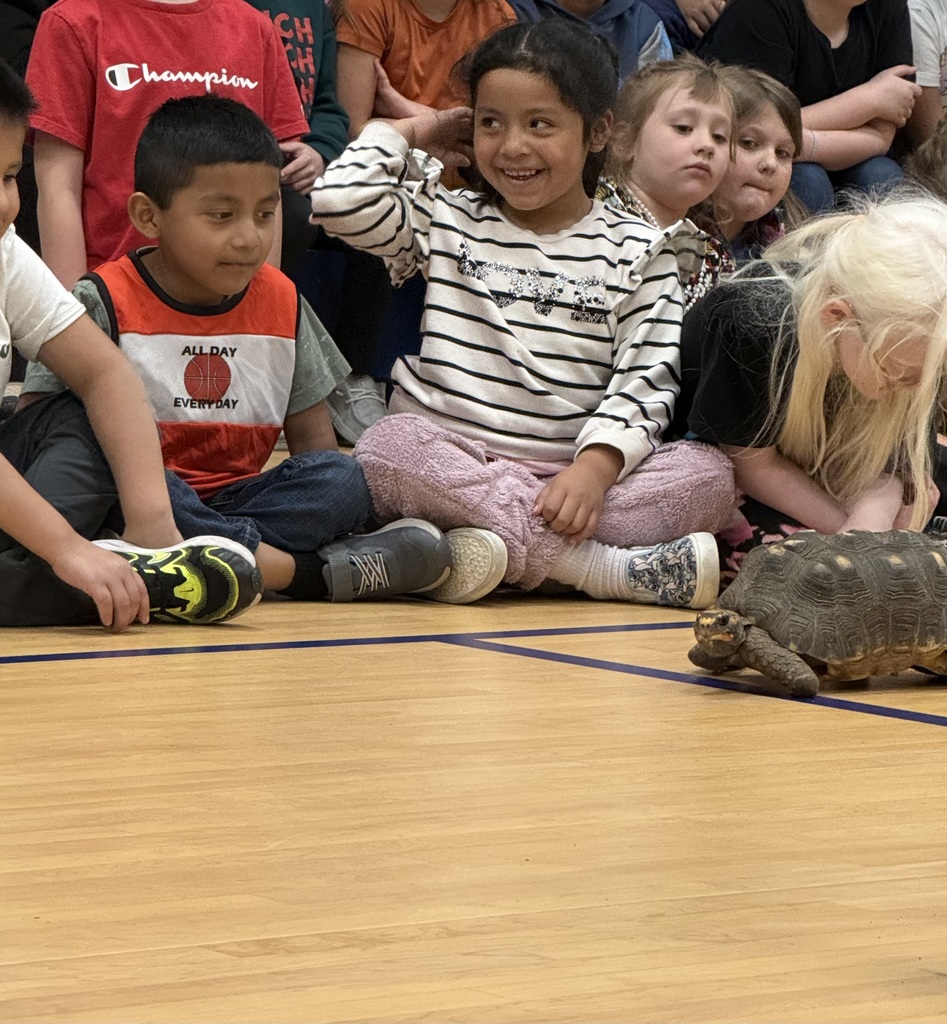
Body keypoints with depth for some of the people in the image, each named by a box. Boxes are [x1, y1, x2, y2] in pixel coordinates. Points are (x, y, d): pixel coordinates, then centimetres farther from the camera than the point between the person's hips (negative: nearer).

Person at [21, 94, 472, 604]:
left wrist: (329, 506, -8)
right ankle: (292, 569, -30)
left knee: (345, 481, -19)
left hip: (235, 500, 4)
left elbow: (312, 438, 14)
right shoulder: (105, 303, -5)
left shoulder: (281, 304, 10)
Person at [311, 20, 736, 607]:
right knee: (390, 445, -35)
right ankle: (608, 569, -36)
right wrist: (414, 133, 15)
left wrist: (596, 466, -19)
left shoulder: (637, 253, 9)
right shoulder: (447, 222, 15)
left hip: (571, 478, 0)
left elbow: (647, 380, -1)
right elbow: (341, 201, 0)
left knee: (710, 475, -25)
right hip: (450, 466, 0)